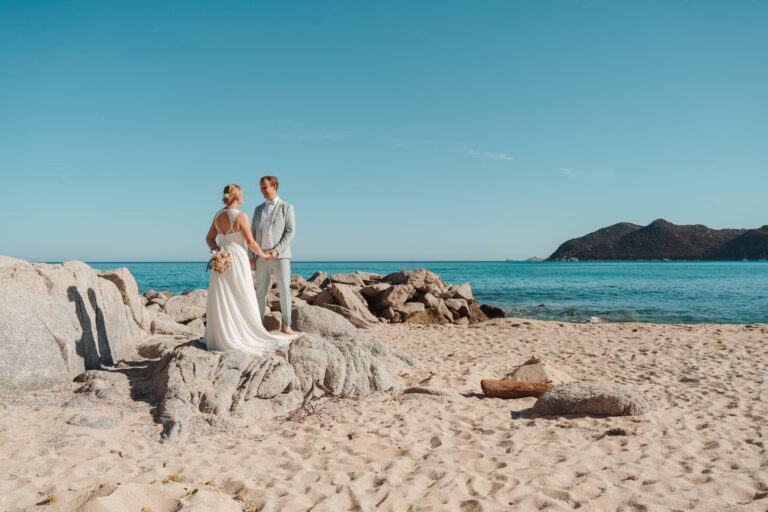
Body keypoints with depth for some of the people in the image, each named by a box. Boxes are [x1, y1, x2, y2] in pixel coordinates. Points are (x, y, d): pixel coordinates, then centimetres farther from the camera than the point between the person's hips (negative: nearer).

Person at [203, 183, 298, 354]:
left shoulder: (218, 215, 6)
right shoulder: (240, 216, -13)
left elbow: (209, 238, 11)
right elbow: (251, 243, -11)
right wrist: (263, 255, 4)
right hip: (237, 259, -6)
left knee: (222, 300, 9)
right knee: (241, 300, 2)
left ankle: (221, 337, 14)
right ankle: (244, 335, 7)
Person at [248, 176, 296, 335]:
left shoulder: (287, 207, 3)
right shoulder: (258, 209, 16)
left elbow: (291, 231, -5)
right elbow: (253, 233, 14)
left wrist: (277, 250, -16)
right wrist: (252, 255, 4)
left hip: (280, 255, -4)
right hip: (261, 256, 4)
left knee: (284, 290, -4)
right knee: (260, 291, 5)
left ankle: (286, 325, 3)